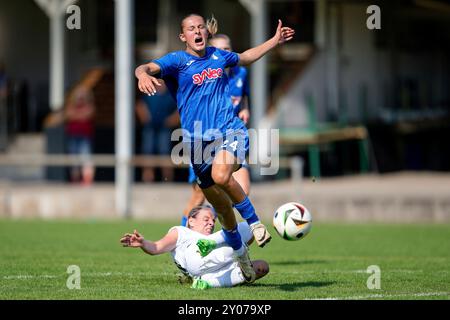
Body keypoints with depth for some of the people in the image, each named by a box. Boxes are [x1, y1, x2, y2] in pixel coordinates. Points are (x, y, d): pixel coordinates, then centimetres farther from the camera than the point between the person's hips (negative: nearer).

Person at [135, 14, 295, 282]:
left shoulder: (218, 56, 9)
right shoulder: (177, 60, -3)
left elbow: (246, 58, 32)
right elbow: (148, 67, -23)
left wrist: (275, 41, 33)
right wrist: (143, 74, -47)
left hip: (230, 131, 0)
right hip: (198, 139, 0)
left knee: (221, 175, -33)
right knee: (221, 205, 7)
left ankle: (254, 221, -13)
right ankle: (240, 253, 31)